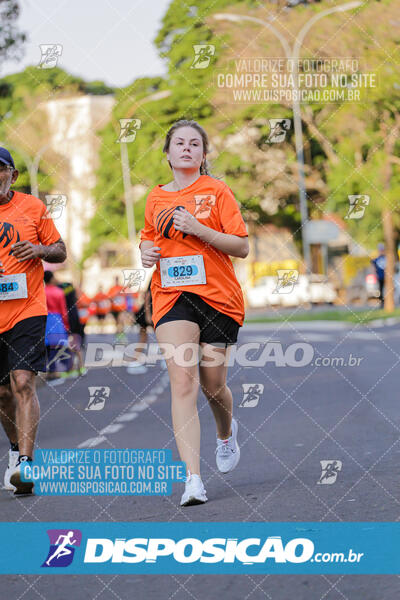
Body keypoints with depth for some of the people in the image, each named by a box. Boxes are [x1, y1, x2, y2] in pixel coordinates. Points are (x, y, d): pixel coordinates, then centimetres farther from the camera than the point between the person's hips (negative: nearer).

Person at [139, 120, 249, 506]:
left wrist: (198, 229, -17)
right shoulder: (156, 198, 11)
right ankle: (192, 479, -21)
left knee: (212, 384, 6)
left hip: (218, 296, -1)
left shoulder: (216, 191, 0)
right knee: (182, 380, -15)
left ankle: (226, 432, 44)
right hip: (171, 296, 1)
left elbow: (242, 247, -5)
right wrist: (146, 251, 4)